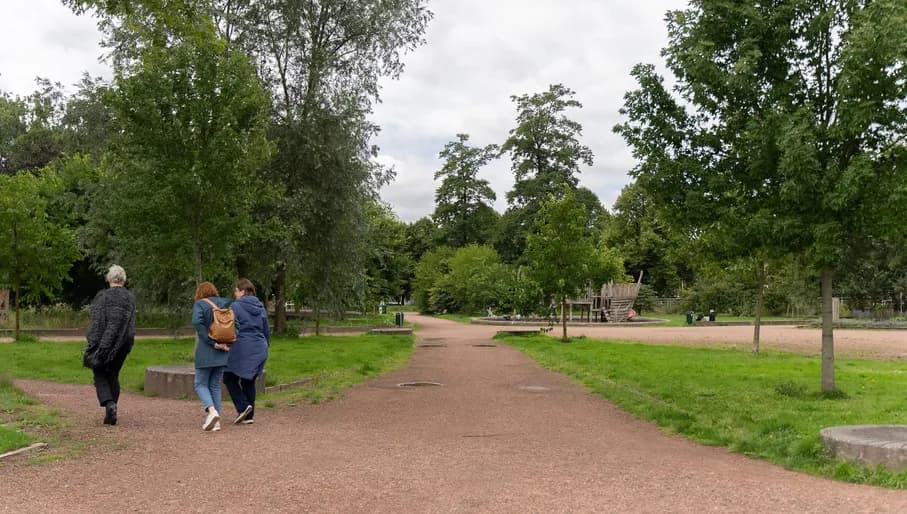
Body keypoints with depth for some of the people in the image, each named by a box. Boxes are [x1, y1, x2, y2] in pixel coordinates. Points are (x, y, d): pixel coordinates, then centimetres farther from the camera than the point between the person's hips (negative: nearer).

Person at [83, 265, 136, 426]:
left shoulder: (103, 296, -9)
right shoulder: (130, 297, 4)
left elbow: (97, 322, -11)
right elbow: (131, 323, 7)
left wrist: (92, 344, -9)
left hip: (105, 342, -4)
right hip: (123, 343, 4)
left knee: (100, 375, 8)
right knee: (113, 376, 15)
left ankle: (109, 403, -15)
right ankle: (111, 413, 15)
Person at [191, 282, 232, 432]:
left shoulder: (199, 304, -3)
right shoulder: (225, 303, 8)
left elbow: (197, 322, -20)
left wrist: (212, 342, -18)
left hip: (206, 351, -4)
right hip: (222, 352, 4)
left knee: (201, 384, 7)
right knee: (215, 385, 13)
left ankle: (212, 411, -17)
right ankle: (216, 421, 8)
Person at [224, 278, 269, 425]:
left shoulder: (235, 306, -8)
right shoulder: (261, 308, 12)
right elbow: (267, 330, 17)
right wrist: (265, 346, 26)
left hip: (242, 349, -6)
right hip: (260, 349, 7)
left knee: (230, 378, 8)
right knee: (249, 381, 14)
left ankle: (243, 407, -7)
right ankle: (249, 416, 14)